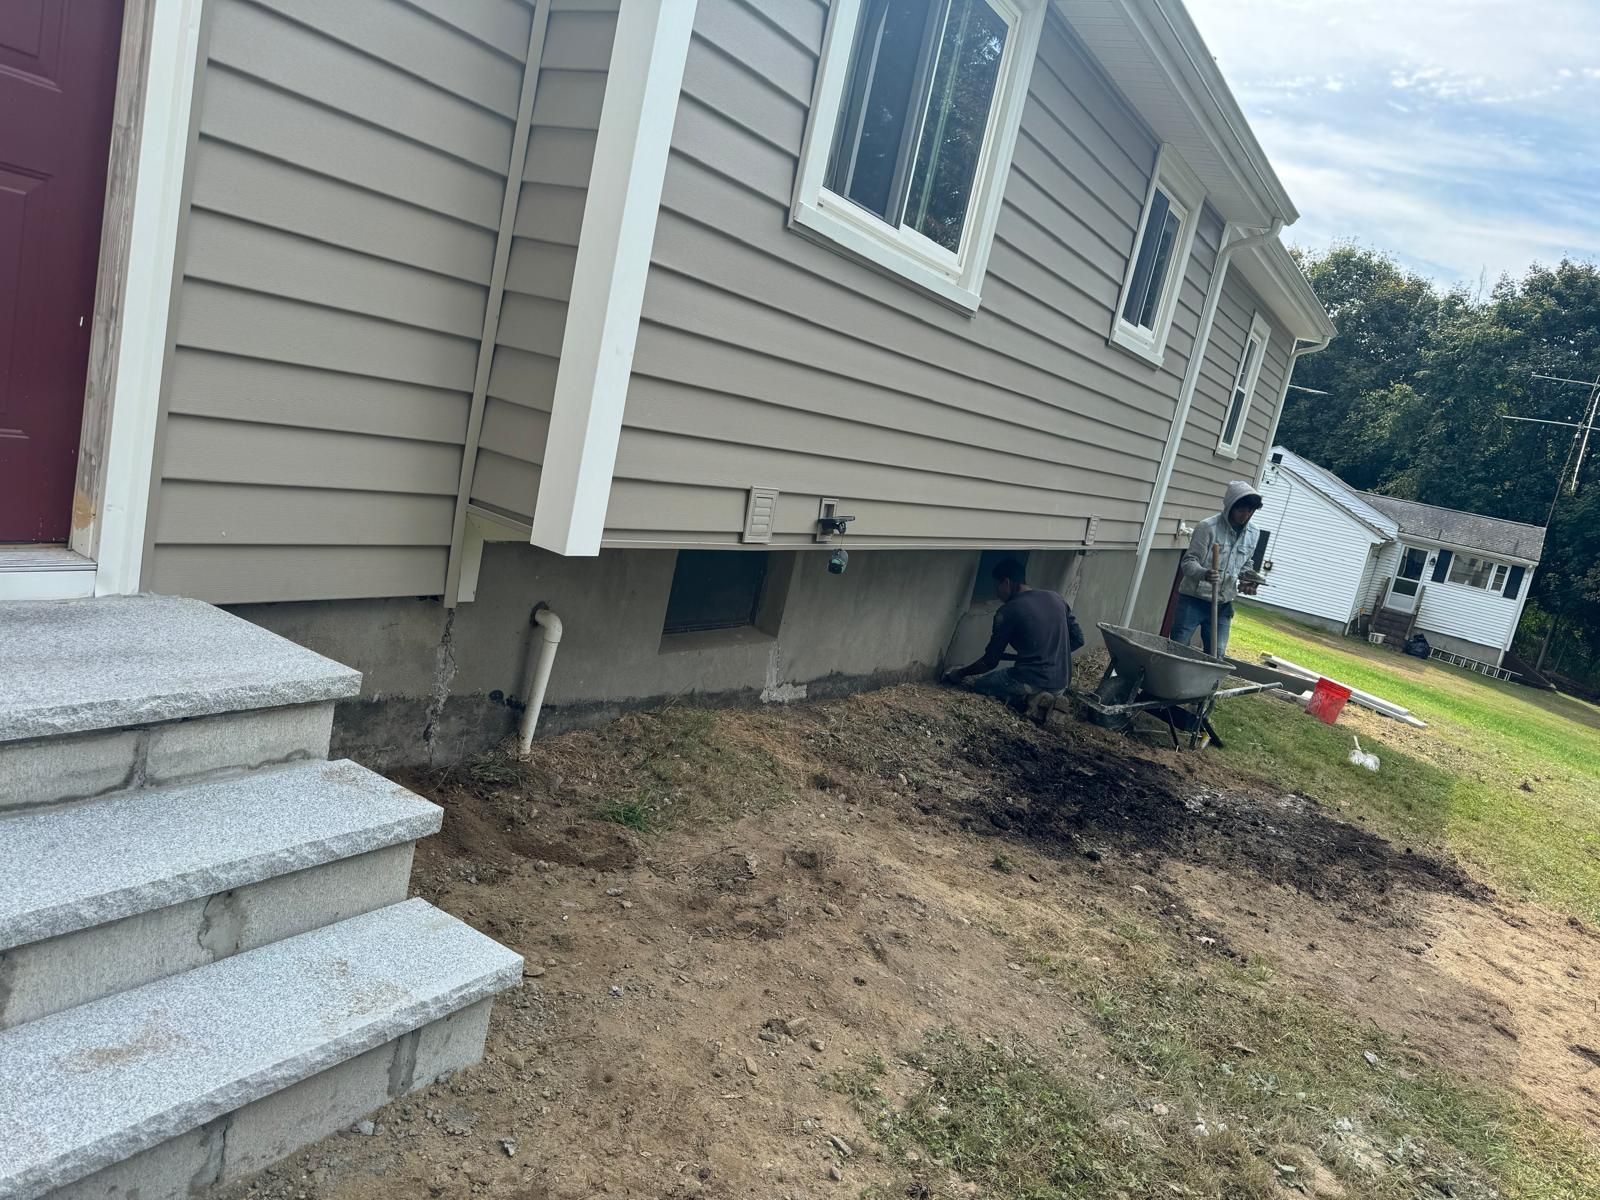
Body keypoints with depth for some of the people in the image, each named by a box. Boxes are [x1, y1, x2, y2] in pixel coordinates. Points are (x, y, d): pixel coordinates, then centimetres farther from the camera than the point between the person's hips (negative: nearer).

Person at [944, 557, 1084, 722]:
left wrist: (959, 674, 13)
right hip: (1062, 681, 7)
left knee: (972, 682, 11)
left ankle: (1028, 698, -5)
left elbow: (989, 662, -3)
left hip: (1033, 680, -7)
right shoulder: (1055, 599, 7)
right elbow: (1078, 639, 11)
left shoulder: (1008, 611, -9)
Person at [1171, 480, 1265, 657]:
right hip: (1194, 600, -5)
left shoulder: (1253, 535, 6)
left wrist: (1248, 580, -2)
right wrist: (1204, 574, -36)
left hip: (1223, 605, 5)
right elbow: (1188, 561, -15)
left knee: (1216, 655, 7)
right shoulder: (1208, 527, -14)